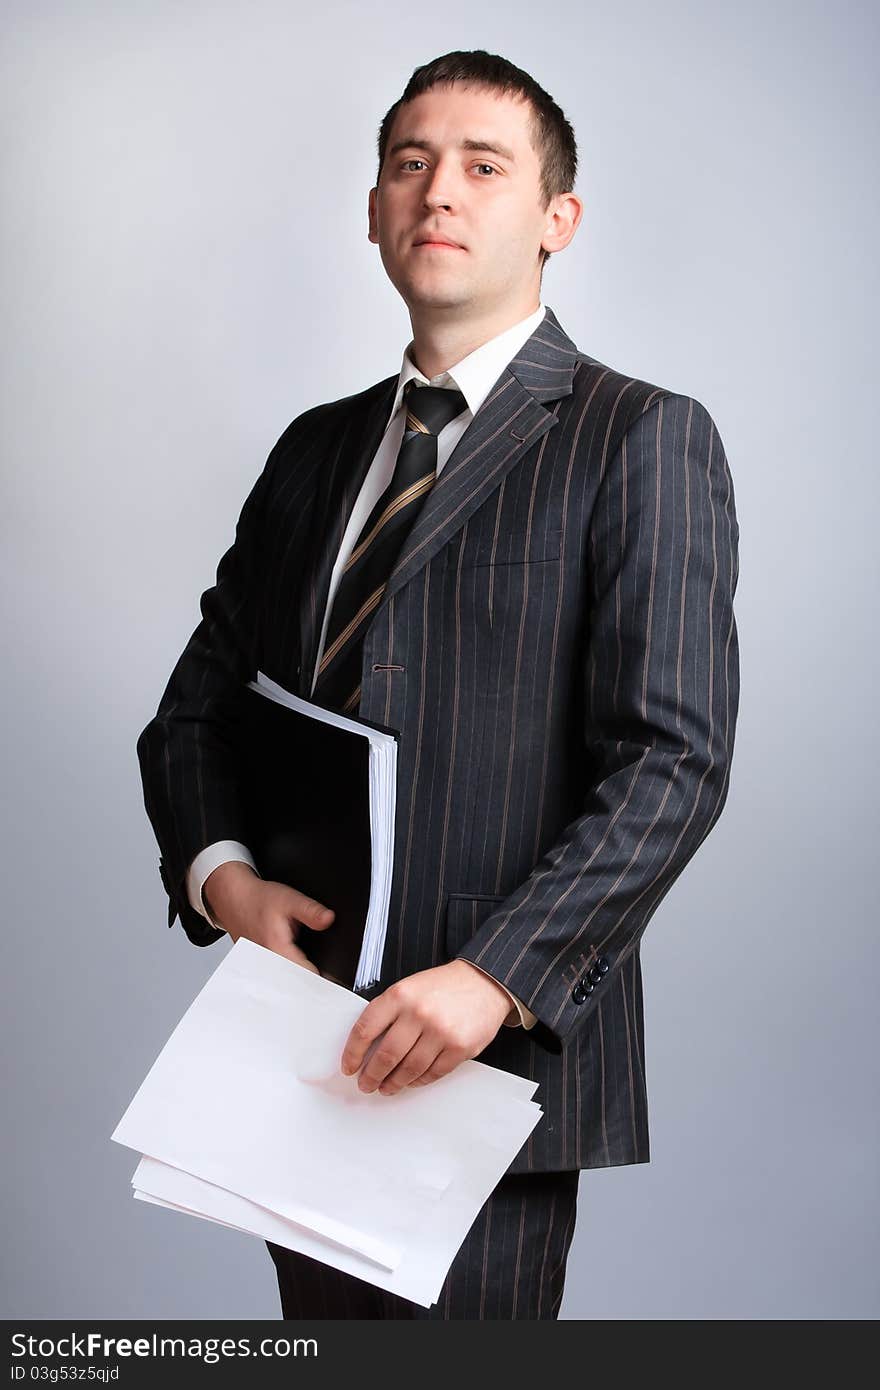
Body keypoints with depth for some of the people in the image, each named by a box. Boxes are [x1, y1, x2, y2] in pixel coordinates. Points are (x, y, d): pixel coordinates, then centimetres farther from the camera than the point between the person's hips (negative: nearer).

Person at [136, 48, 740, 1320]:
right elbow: (195, 706, 15)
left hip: (497, 1046, -5)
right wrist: (218, 871, -5)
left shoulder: (644, 440, -5)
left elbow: (673, 762, -13)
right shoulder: (317, 448, 14)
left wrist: (493, 976, -23)